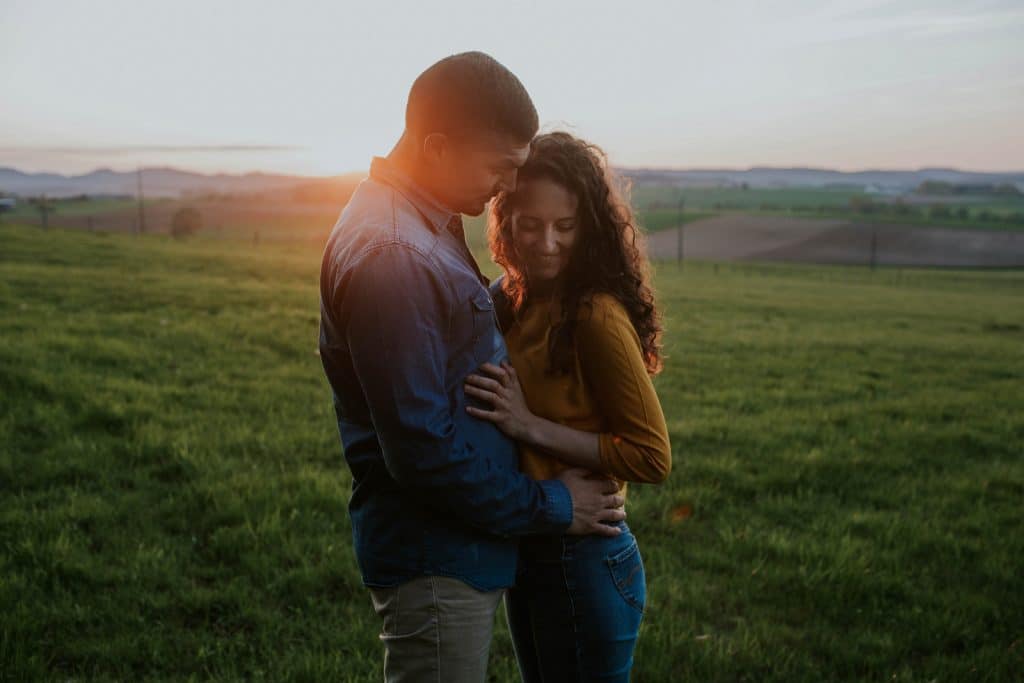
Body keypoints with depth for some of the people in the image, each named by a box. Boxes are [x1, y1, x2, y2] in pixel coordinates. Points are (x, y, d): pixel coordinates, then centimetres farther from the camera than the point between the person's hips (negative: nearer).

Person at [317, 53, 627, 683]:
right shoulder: (390, 254, -24)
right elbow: (424, 449, -25)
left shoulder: (426, 226, 8)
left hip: (462, 545, 9)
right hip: (434, 560, -9)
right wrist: (551, 506, -13)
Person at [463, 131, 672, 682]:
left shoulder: (595, 316, -21)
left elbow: (652, 457, -20)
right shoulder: (514, 301, 2)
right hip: (529, 553, 8)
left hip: (585, 565, -8)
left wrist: (531, 426, -24)